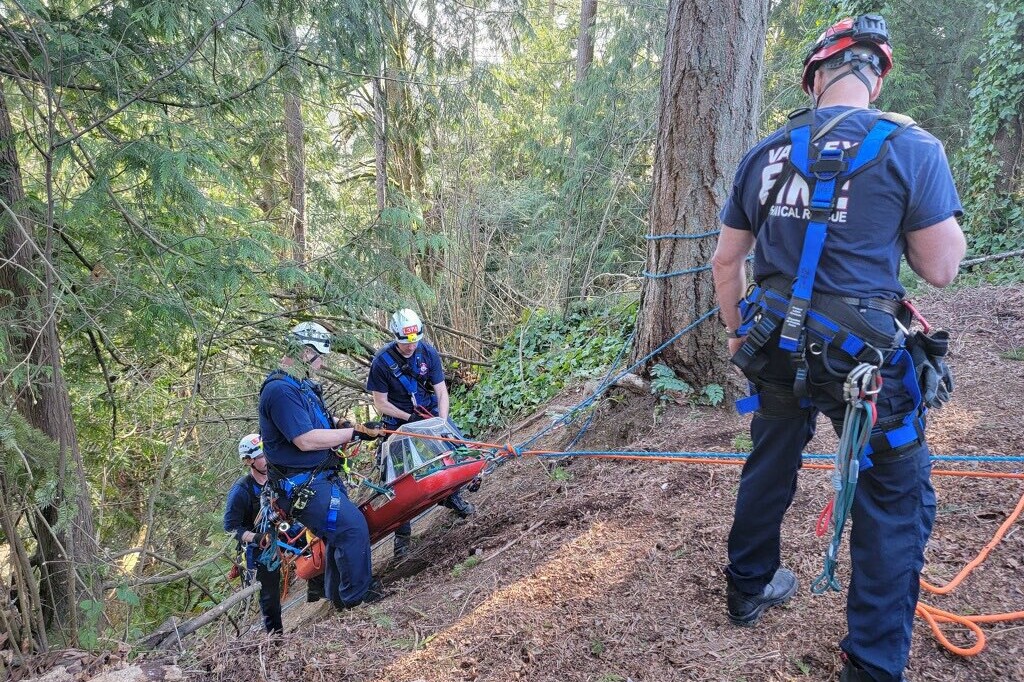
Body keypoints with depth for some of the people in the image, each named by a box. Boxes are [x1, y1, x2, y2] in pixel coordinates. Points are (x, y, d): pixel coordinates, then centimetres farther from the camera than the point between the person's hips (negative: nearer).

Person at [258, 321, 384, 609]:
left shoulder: (301, 385, 12)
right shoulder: (280, 390, -23)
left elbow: (322, 421, 18)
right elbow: (306, 440, -28)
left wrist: (359, 426, 1)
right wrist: (355, 433, -22)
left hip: (322, 476, 11)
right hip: (302, 486, -11)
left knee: (341, 531, 19)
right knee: (352, 527, -12)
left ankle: (339, 595, 35)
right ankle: (357, 596, 4)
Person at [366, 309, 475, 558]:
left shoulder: (428, 353, -11)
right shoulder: (382, 361, -18)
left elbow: (441, 392, -7)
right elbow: (381, 403, -12)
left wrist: (442, 422, -20)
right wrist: (409, 418, -22)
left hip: (429, 412, 3)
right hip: (398, 420, -3)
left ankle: (451, 496, 14)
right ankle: (402, 532, 8)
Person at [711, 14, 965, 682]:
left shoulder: (764, 154, 3)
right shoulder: (910, 147, -8)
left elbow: (726, 260, 8)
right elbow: (941, 268, -6)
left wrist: (736, 331, 22)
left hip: (776, 347, 5)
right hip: (863, 352, -4)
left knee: (770, 466, 23)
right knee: (899, 498, 12)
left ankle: (749, 590, 42)